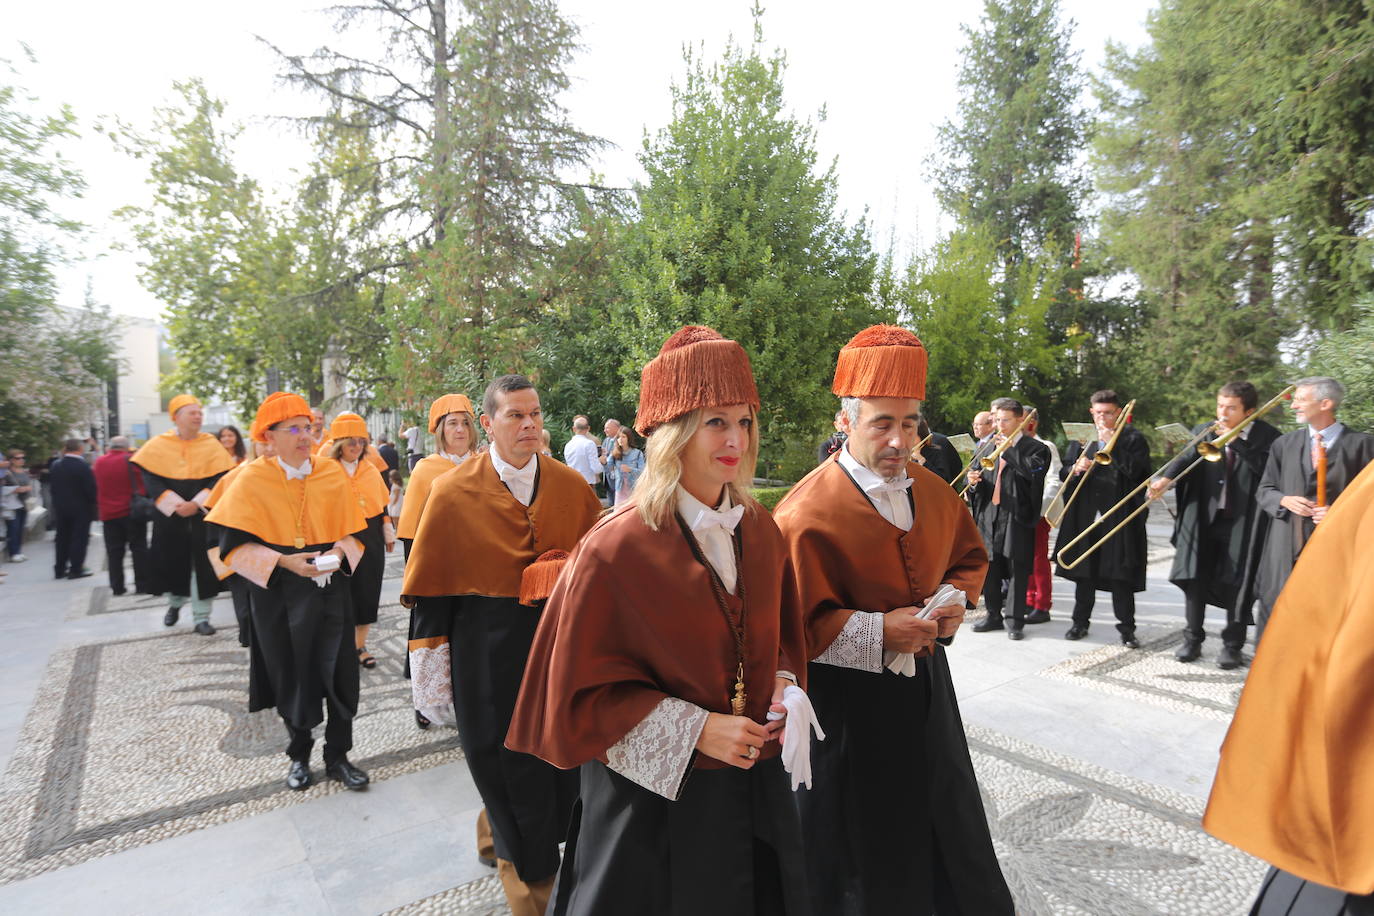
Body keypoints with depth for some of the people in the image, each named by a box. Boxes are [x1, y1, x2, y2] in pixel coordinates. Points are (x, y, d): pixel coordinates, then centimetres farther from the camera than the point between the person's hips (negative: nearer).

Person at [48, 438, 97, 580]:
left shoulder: (55, 466, 4)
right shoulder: (83, 466, -16)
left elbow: (51, 485, 10)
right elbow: (91, 488, -17)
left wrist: (58, 503, 17)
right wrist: (93, 503, -3)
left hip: (60, 508, 6)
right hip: (80, 508, -6)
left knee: (62, 538, 14)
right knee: (79, 538, 0)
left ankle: (60, 569, 19)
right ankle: (76, 569, 1)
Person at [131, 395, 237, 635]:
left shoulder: (211, 443, 1)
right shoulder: (159, 444, -1)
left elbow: (219, 478, -4)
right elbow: (150, 478, -5)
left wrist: (196, 503, -15)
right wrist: (174, 503, -17)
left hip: (202, 516, 0)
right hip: (169, 516, 0)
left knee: (202, 564, -2)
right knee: (172, 560, 9)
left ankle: (201, 617, 7)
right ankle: (175, 603, 37)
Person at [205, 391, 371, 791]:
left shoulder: (333, 473, -1)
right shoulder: (253, 479, -7)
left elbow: (353, 532, 5)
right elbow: (235, 547, -8)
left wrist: (338, 552, -14)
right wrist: (282, 561, -20)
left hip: (330, 589, 1)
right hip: (278, 595, -1)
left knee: (339, 674, 1)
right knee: (291, 675, 10)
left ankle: (337, 756, 19)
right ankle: (299, 755, 32)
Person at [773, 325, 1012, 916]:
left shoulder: (932, 493, 0)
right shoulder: (807, 512, -21)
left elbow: (969, 556, 17)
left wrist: (954, 598, -3)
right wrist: (878, 631, -24)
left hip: (926, 688, 6)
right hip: (847, 699, -6)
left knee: (948, 827, 23)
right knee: (861, 844, 12)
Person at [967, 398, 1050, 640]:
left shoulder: (1034, 448, 0)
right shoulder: (989, 446, 15)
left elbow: (1035, 471, -20)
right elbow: (979, 477, 18)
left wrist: (1009, 449, -19)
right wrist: (974, 481, -5)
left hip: (1017, 518, -5)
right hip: (989, 517, 5)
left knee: (1017, 569, -1)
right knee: (989, 567, 9)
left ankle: (1015, 620, 8)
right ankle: (994, 615, 21)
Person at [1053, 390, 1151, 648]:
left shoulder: (1133, 439, 0)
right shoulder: (1081, 439, 11)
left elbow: (1136, 471, -15)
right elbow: (1064, 473, 11)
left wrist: (1111, 443, -16)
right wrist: (1075, 469, -11)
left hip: (1119, 516, -3)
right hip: (1085, 516, 4)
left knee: (1121, 576, 1)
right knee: (1083, 572, 11)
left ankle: (1126, 628, 12)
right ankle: (1080, 622, 22)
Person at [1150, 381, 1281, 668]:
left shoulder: (1266, 437, -1)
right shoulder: (1204, 431, 6)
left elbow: (1266, 470, -17)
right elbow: (1185, 457, -9)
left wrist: (1234, 440, -17)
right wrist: (1165, 478, -28)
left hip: (1241, 522, -2)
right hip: (1202, 520, 2)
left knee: (1236, 584, 3)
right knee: (1195, 580, 6)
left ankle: (1232, 645, 17)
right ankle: (1192, 639, 18)